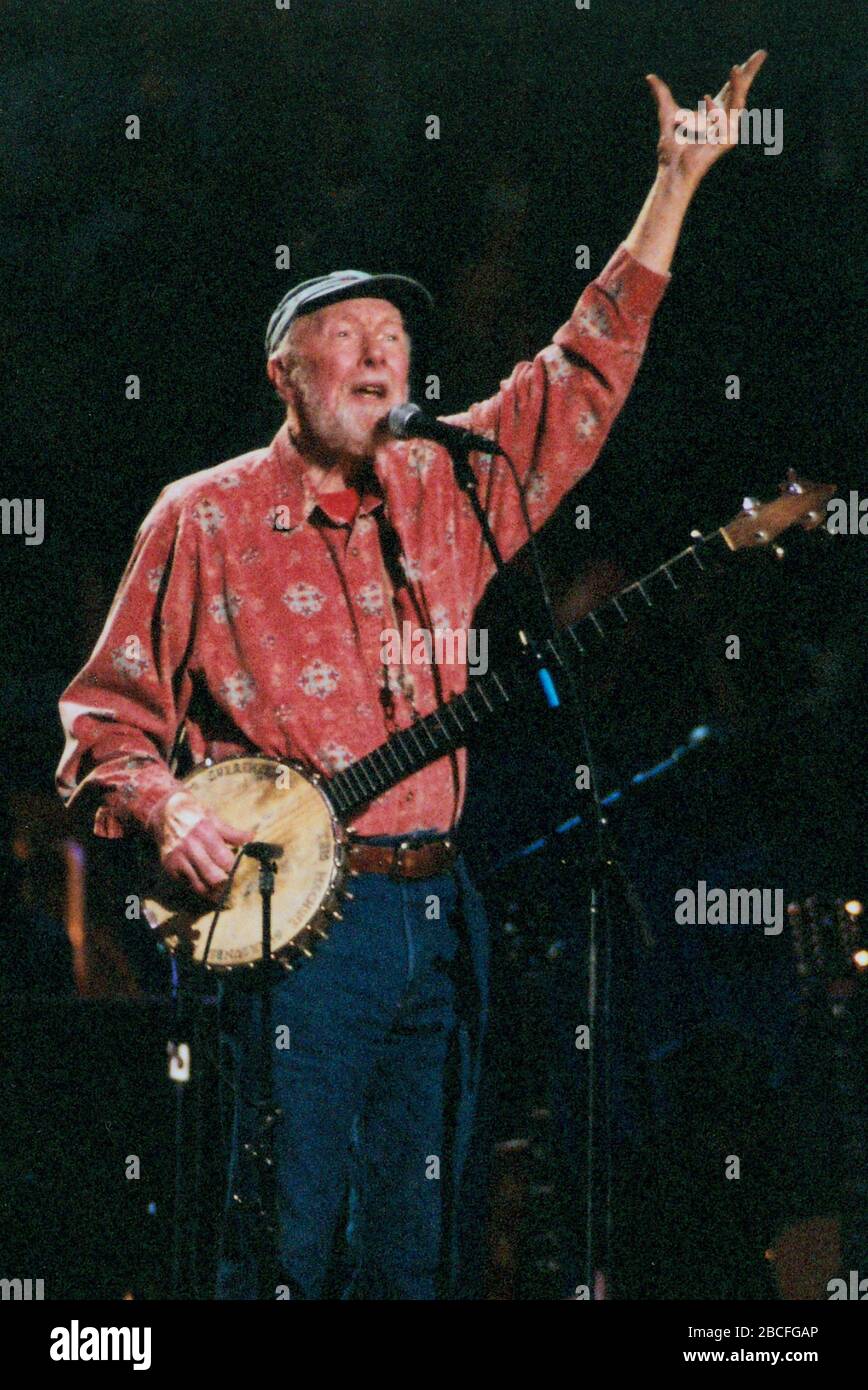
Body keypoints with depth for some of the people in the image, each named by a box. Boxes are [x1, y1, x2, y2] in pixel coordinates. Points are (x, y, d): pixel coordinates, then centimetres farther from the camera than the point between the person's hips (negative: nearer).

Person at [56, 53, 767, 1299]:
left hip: (438, 913, 5)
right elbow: (105, 714, 6)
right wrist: (165, 811, -14)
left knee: (423, 1246, 6)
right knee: (286, 1239, -8)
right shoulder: (205, 519, 2)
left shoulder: (443, 494, 13)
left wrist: (675, 186, 11)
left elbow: (581, 378, 16)